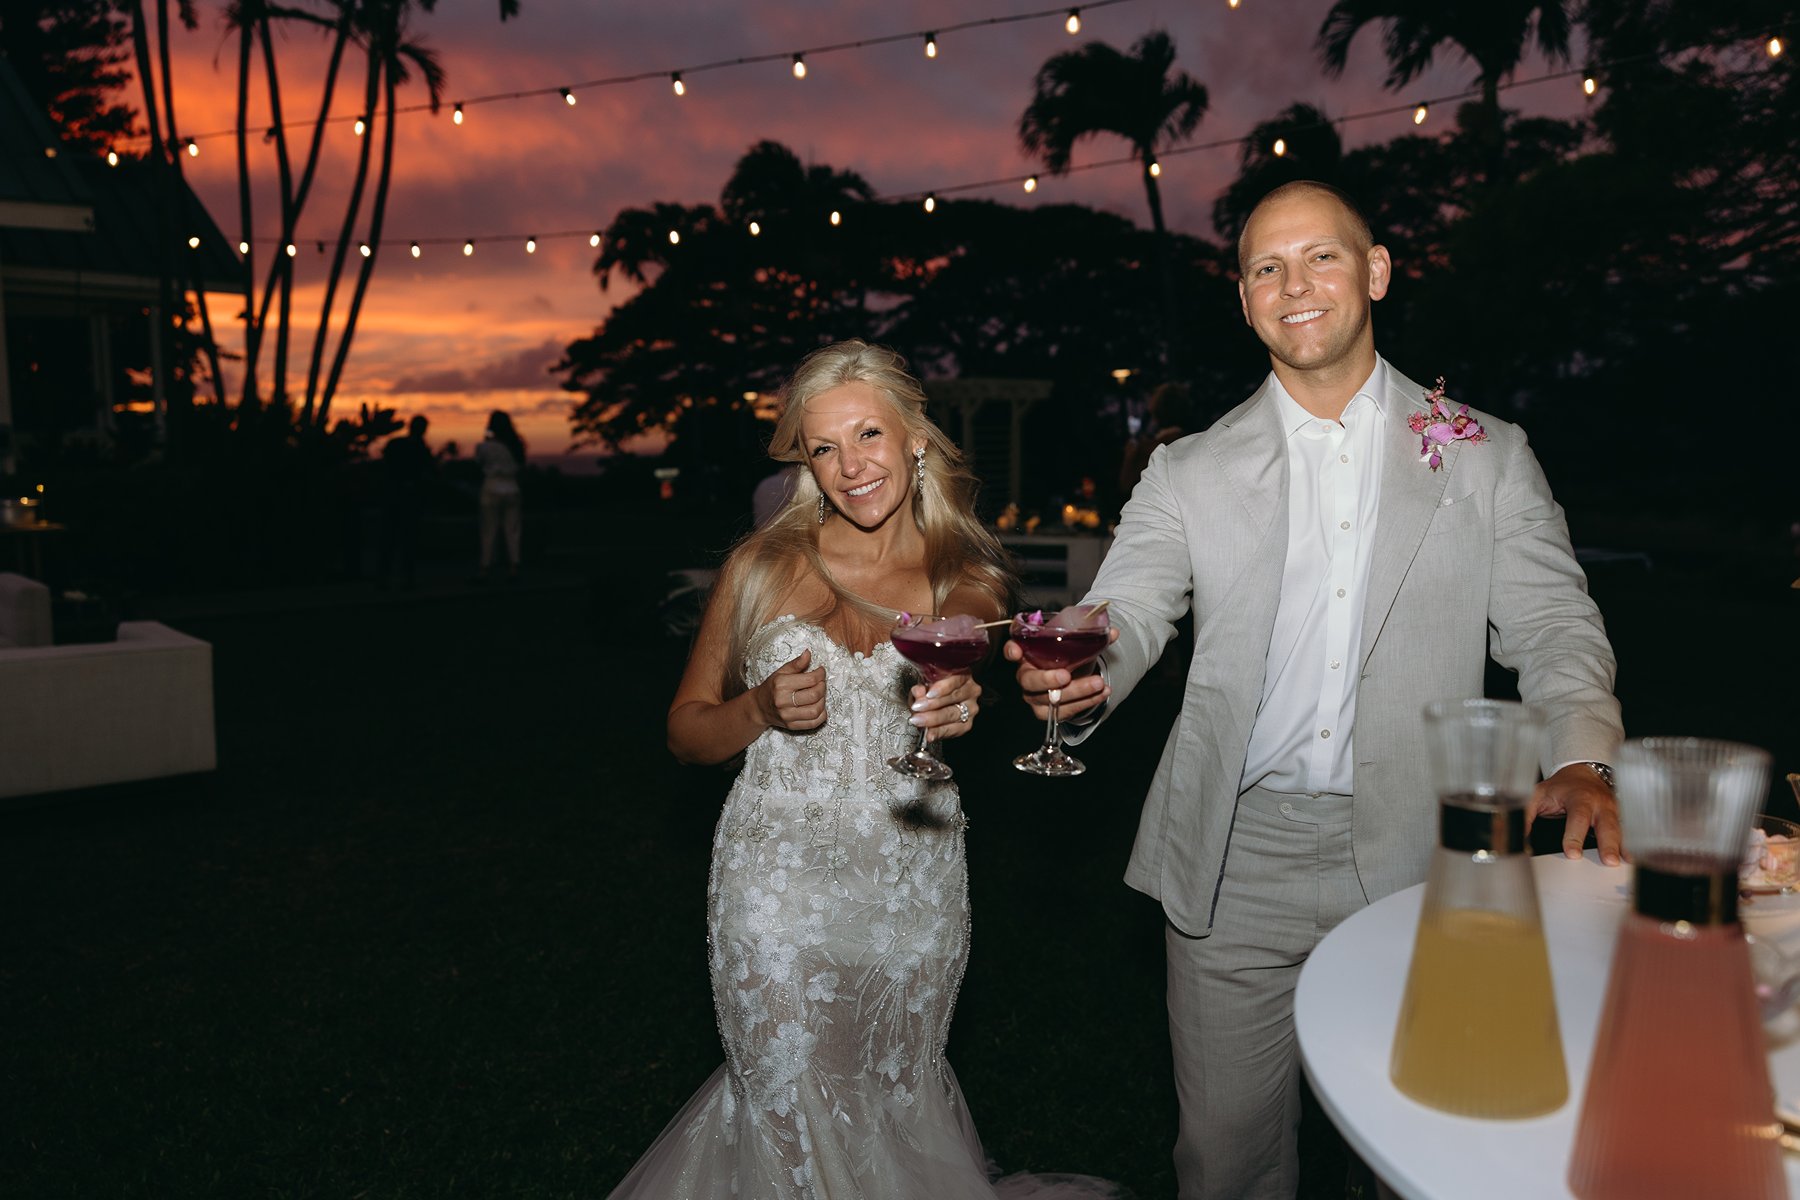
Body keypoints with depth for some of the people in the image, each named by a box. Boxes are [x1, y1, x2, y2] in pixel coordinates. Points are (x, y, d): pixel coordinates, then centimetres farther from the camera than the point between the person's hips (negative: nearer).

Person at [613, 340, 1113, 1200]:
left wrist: (963, 710, -15)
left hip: (913, 893, 2)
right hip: (779, 890, -1)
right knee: (795, 1118, 5)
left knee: (895, 1107, 17)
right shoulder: (764, 566, -3)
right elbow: (686, 730, 3)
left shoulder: (967, 585, -1)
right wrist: (764, 709, -16)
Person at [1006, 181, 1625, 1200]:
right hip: (1236, 864, 0)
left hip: (1416, 861, 0)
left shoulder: (1489, 458, 5)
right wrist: (1080, 677, -28)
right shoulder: (1190, 473, 5)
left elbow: (1553, 628, 2)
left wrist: (1583, 757, -18)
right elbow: (1126, 611, -4)